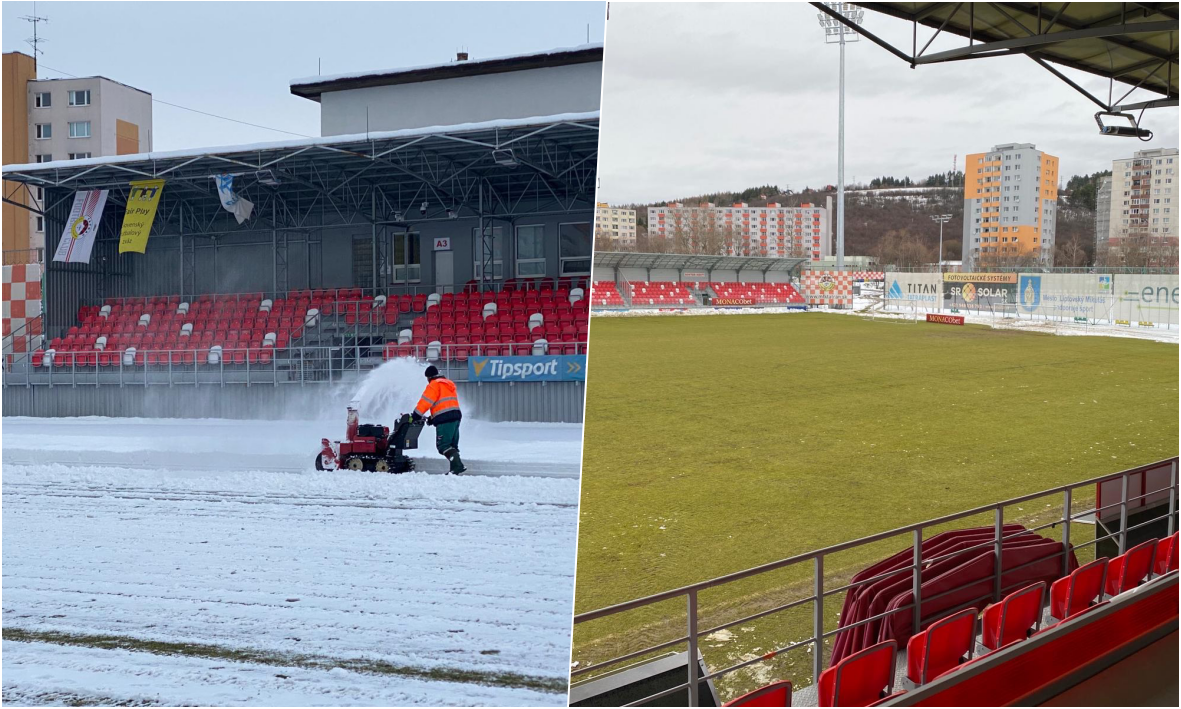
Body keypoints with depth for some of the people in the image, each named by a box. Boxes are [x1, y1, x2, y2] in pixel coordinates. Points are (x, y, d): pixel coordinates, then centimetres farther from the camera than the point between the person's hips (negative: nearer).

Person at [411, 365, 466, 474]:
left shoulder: (434, 385, -3)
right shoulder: (448, 384, 24)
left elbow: (425, 402, -10)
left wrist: (415, 416, -4)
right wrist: (433, 418, 22)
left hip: (444, 420, -9)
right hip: (456, 416, 9)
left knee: (443, 445, -9)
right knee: (452, 445, 12)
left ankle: (458, 465, -22)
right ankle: (454, 468, 7)